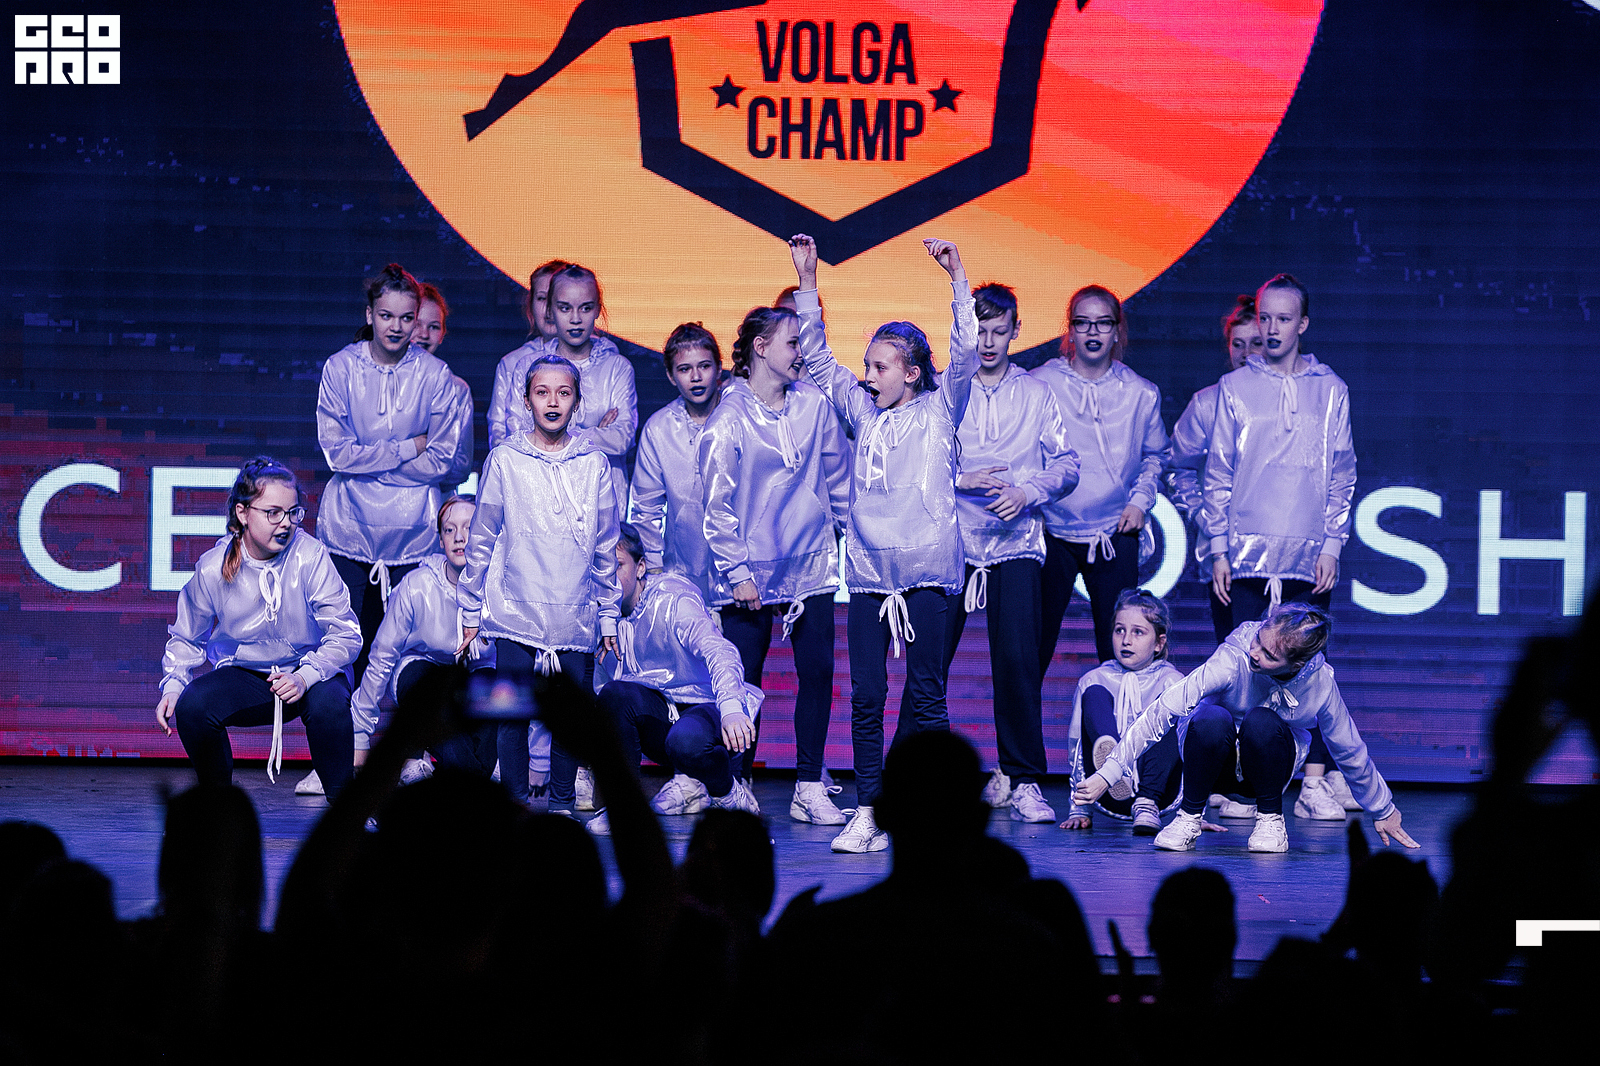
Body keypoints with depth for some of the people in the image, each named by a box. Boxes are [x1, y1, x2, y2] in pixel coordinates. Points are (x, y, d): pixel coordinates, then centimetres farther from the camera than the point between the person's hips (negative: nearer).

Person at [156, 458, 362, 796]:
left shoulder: (311, 556, -15)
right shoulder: (212, 568, -9)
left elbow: (346, 635, -15)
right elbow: (187, 639, 10)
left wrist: (306, 676, -32)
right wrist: (172, 687, -8)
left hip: (307, 670, -2)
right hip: (243, 676, 2)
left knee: (329, 703, -37)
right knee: (192, 706, -28)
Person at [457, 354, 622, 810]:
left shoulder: (594, 464, 4)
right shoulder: (504, 461, 1)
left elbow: (606, 547, 10)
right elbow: (480, 540, 6)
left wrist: (609, 614, 10)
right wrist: (471, 609, 7)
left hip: (576, 615, 1)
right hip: (515, 613, -1)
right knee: (514, 713, 0)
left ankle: (563, 803, 15)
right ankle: (516, 803, 12)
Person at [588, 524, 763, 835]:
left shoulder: (672, 597, -17)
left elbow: (719, 652, -33)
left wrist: (731, 708, -52)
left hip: (706, 708, -5)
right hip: (660, 714, 5)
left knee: (686, 741, -41)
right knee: (614, 693, -28)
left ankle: (727, 790, -5)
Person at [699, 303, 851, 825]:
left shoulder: (814, 402, 3)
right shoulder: (728, 418, -9)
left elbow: (836, 470, 15)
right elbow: (716, 502, -8)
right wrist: (738, 571, -11)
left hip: (812, 562, 4)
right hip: (752, 572, -4)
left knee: (818, 671, 1)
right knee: (745, 677, 0)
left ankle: (810, 788, 8)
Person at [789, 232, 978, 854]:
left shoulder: (938, 409, 5)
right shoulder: (864, 412, 16)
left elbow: (966, 354, -7)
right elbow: (818, 359, 21)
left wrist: (957, 278, -13)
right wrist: (808, 284, 17)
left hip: (924, 568, -4)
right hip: (868, 568, 4)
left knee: (926, 692, -3)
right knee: (865, 694, 1)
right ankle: (867, 812, 5)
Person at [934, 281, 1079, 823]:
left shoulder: (1035, 393, 12)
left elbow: (1067, 464, 7)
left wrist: (1026, 492, -9)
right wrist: (958, 480, -11)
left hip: (1015, 544, 0)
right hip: (949, 540, 0)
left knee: (1018, 661, -9)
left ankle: (1023, 780, 1)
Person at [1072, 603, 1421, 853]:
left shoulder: (1320, 682, -23)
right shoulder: (1234, 660, -32)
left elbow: (1350, 751, -5)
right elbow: (1164, 711, -35)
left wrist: (1383, 812, 10)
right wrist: (1108, 773, -40)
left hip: (1267, 766, 1)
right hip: (1214, 764, -1)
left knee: (1262, 722, -34)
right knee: (1212, 718, -37)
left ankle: (1270, 819, -9)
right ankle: (1189, 816, -13)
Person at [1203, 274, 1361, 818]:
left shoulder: (1330, 390, 9)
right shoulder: (1235, 388, 8)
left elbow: (1342, 475, 9)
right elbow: (1218, 472, 8)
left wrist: (1331, 544, 0)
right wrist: (1218, 547, 2)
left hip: (1309, 557, 0)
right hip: (1248, 554, 0)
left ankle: (1316, 779, -2)